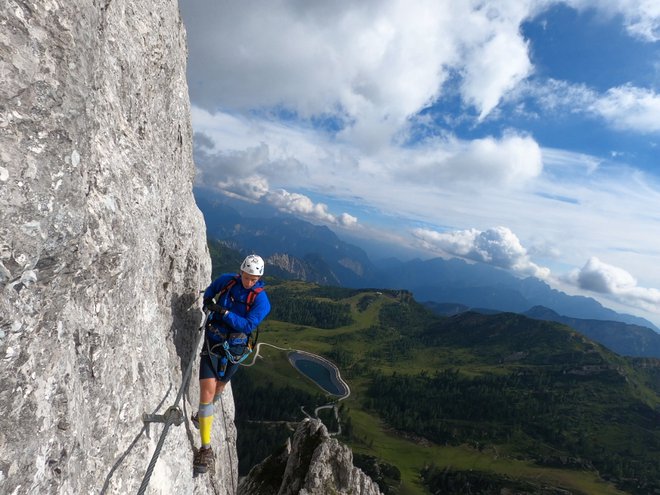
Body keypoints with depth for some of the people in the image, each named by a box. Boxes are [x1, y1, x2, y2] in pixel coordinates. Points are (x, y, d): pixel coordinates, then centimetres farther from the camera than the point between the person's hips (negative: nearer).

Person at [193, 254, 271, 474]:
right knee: (207, 389, -11)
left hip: (234, 348, 0)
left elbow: (248, 325, -24)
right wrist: (208, 302, -5)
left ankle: (203, 413, 56)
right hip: (212, 342, 0)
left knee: (219, 386, 20)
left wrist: (224, 312, -31)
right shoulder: (226, 280, -8)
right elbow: (209, 291, 13)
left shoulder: (261, 300, -15)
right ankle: (205, 448, -1)